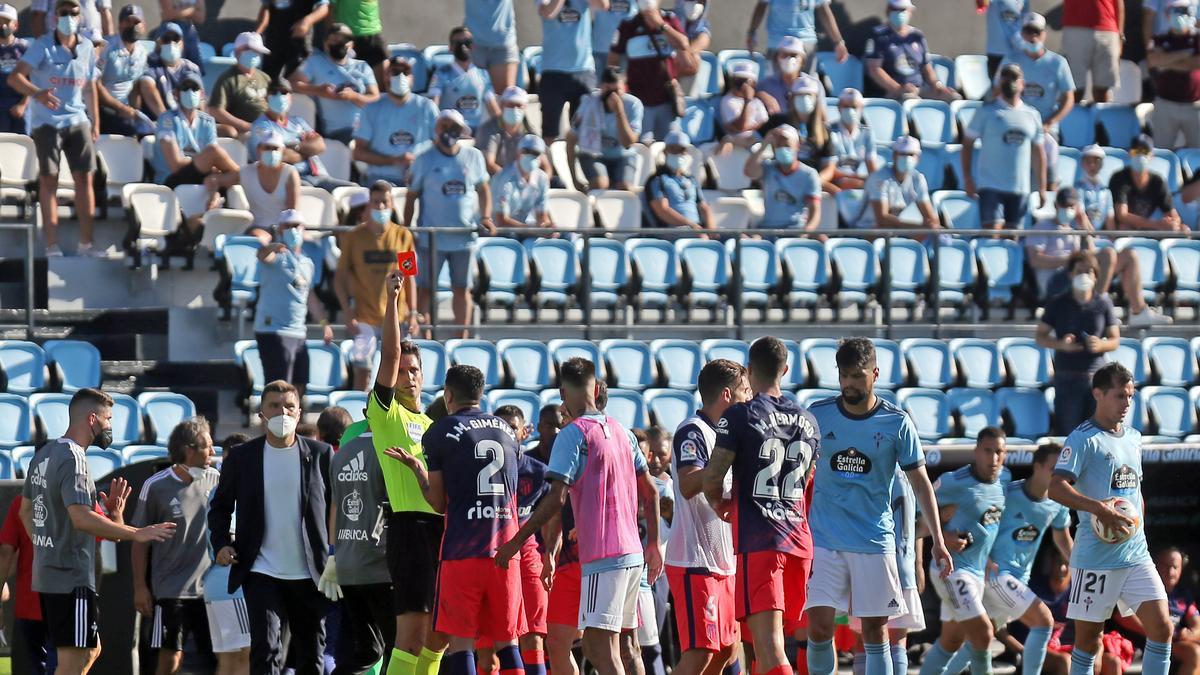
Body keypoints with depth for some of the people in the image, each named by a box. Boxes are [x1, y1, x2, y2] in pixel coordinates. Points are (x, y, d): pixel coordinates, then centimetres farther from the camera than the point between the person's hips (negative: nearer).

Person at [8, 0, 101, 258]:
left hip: (78, 120, 4)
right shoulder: (43, 46, -8)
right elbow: (15, 77, -19)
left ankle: (86, 242, 5)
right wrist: (37, 93, -37)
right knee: (49, 180, -3)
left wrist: (95, 123, 15)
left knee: (84, 177, 0)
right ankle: (52, 245, -1)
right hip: (47, 122, -4)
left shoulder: (87, 47, 7)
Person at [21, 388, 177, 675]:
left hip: (47, 573, 10)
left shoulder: (44, 455, 14)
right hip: (73, 577, -10)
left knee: (90, 650, 17)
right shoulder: (73, 459, -16)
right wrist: (136, 534, -26)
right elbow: (81, 518, -28)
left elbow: (26, 511, 22)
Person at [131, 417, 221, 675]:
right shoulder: (156, 487, -7)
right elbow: (140, 541, -2)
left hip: (209, 587, 4)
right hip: (170, 590, -4)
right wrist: (140, 587, -4)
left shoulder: (214, 479, 3)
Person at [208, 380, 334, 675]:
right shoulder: (241, 457, 3)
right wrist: (221, 544, -5)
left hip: (309, 574, 1)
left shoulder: (319, 455, 2)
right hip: (261, 573, -1)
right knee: (266, 650, -15)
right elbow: (220, 506, 12)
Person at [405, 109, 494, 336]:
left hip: (464, 236, 2)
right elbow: (412, 196, 1)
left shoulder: (473, 157, 5)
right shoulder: (425, 160, -2)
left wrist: (485, 217, -1)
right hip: (431, 238, -2)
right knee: (425, 289, 0)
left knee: (461, 289, 8)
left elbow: (483, 189, 14)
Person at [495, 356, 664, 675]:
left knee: (601, 648, -12)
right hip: (633, 554, 8)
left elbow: (556, 498, -15)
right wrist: (653, 544, 25)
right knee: (626, 647, 15)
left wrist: (516, 542, -10)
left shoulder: (572, 435, -7)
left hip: (602, 556, -8)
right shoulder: (622, 432, 14)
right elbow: (651, 492, 17)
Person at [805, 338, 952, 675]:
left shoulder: (897, 423, -2)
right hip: (823, 541, 1)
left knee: (875, 631, 2)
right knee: (818, 627, -7)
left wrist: (937, 540, -2)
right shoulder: (817, 416, 2)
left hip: (875, 542, -1)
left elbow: (920, 482, 3)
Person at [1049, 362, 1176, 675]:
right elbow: (1056, 488, -21)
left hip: (1136, 553, 6)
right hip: (1096, 555, -6)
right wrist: (1098, 508, -33)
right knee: (1089, 638, 0)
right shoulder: (1084, 438, -9)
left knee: (1161, 626, -4)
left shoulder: (1133, 438, 15)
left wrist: (1137, 520, 13)